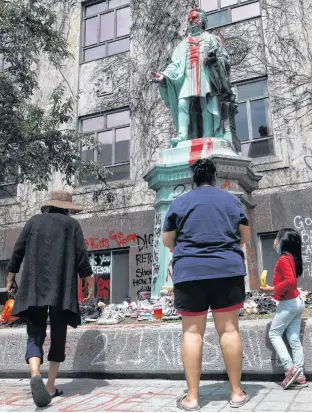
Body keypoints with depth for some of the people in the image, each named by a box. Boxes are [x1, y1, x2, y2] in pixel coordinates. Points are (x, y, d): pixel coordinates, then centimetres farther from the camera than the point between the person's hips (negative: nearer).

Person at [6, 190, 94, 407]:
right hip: (62, 288, -1)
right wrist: (89, 282, 8)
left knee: (35, 334, 2)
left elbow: (18, 251, 10)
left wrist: (11, 277, 20)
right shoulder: (72, 224, 7)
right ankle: (51, 385, 10)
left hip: (34, 287, 1)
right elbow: (82, 257, 1)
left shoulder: (34, 221, 12)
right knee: (58, 335, 10)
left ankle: (35, 374, -24)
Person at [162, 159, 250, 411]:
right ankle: (237, 393, 13)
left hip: (189, 272, -1)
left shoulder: (179, 202, 6)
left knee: (192, 332, 2)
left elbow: (167, 241, 8)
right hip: (227, 269, 1)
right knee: (229, 328, 6)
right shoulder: (232, 199, 10)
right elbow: (246, 236, 15)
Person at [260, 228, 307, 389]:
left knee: (274, 333, 3)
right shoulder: (291, 257, 12)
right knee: (294, 339, 8)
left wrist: (272, 289, -17)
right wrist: (274, 288, 12)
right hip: (296, 301, 9)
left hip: (288, 303, -9)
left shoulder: (283, 259, -16)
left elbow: (290, 282, -26)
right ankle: (300, 376, 10)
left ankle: (290, 368, -4)